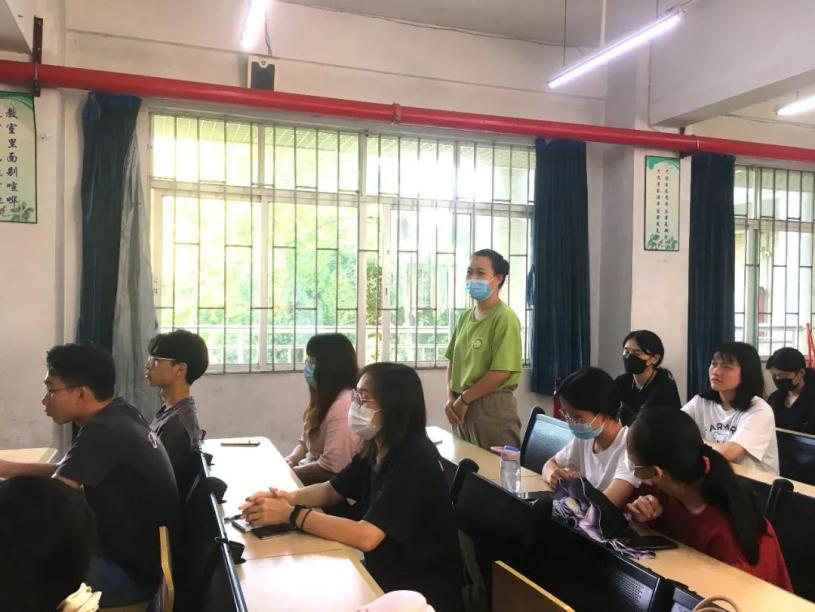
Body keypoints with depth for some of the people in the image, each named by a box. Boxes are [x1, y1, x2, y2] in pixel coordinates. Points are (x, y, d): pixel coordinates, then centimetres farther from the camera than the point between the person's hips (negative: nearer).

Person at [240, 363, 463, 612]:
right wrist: (287, 498, -10)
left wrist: (290, 514, -29)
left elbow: (366, 536, -33)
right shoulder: (374, 449, -1)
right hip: (386, 573, 7)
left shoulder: (414, 460, -27)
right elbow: (332, 490, 10)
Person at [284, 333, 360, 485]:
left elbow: (331, 469, -26)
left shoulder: (344, 405, -24)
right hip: (312, 473, 9)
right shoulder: (324, 398, 9)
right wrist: (290, 461, -3)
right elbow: (306, 441, 17)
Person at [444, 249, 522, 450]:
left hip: (492, 407, -7)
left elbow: (501, 372, -18)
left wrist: (463, 399, -12)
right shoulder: (465, 317, 9)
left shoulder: (505, 318, -13)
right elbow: (452, 361, 13)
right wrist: (451, 399, 0)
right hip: (462, 406, 7)